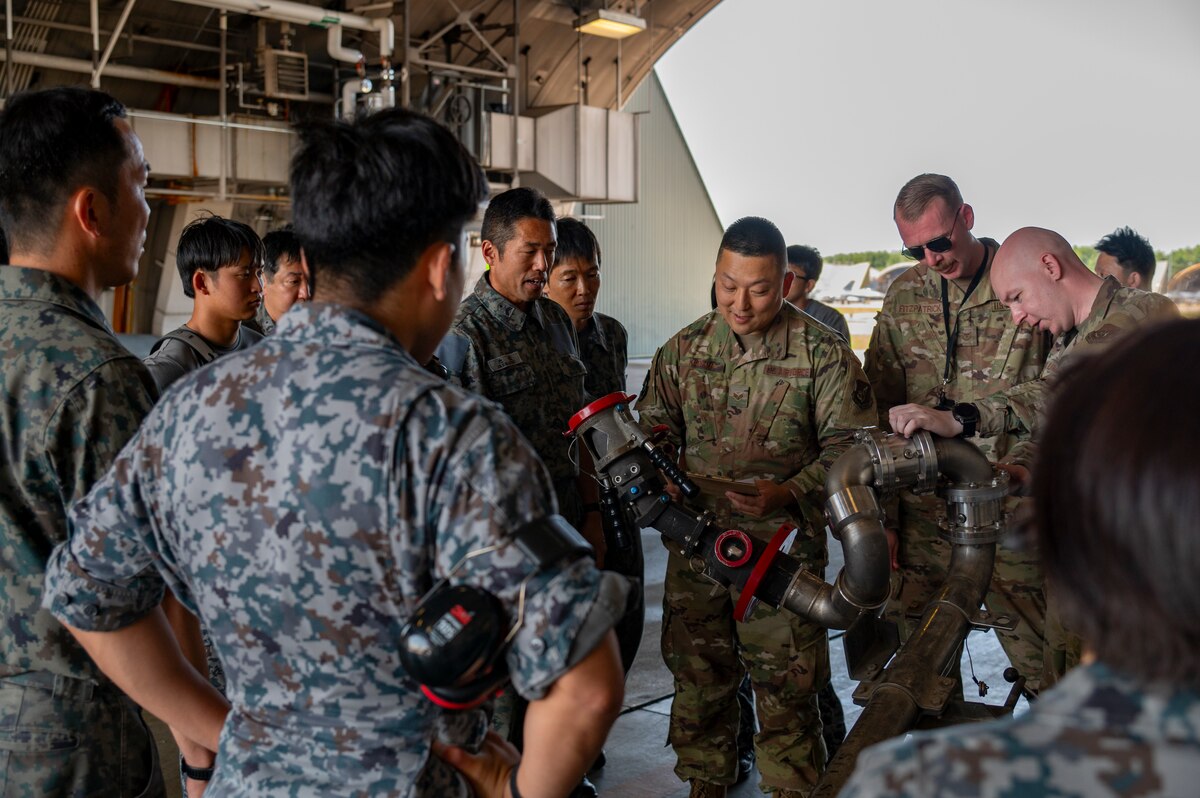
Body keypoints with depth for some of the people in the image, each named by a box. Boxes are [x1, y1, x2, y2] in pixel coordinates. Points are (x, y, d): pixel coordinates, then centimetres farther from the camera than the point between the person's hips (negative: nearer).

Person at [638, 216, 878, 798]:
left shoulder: (823, 353, -6)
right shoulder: (685, 347, 6)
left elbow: (849, 445, -6)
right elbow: (655, 425, 14)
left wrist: (788, 494, -21)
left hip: (783, 549, -4)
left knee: (784, 686, 3)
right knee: (697, 677, 15)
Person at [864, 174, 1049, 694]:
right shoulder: (904, 296, 7)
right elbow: (879, 409, 10)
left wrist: (959, 419, -27)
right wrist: (881, 517, 7)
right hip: (924, 515, 3)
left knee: (1046, 672, 2)